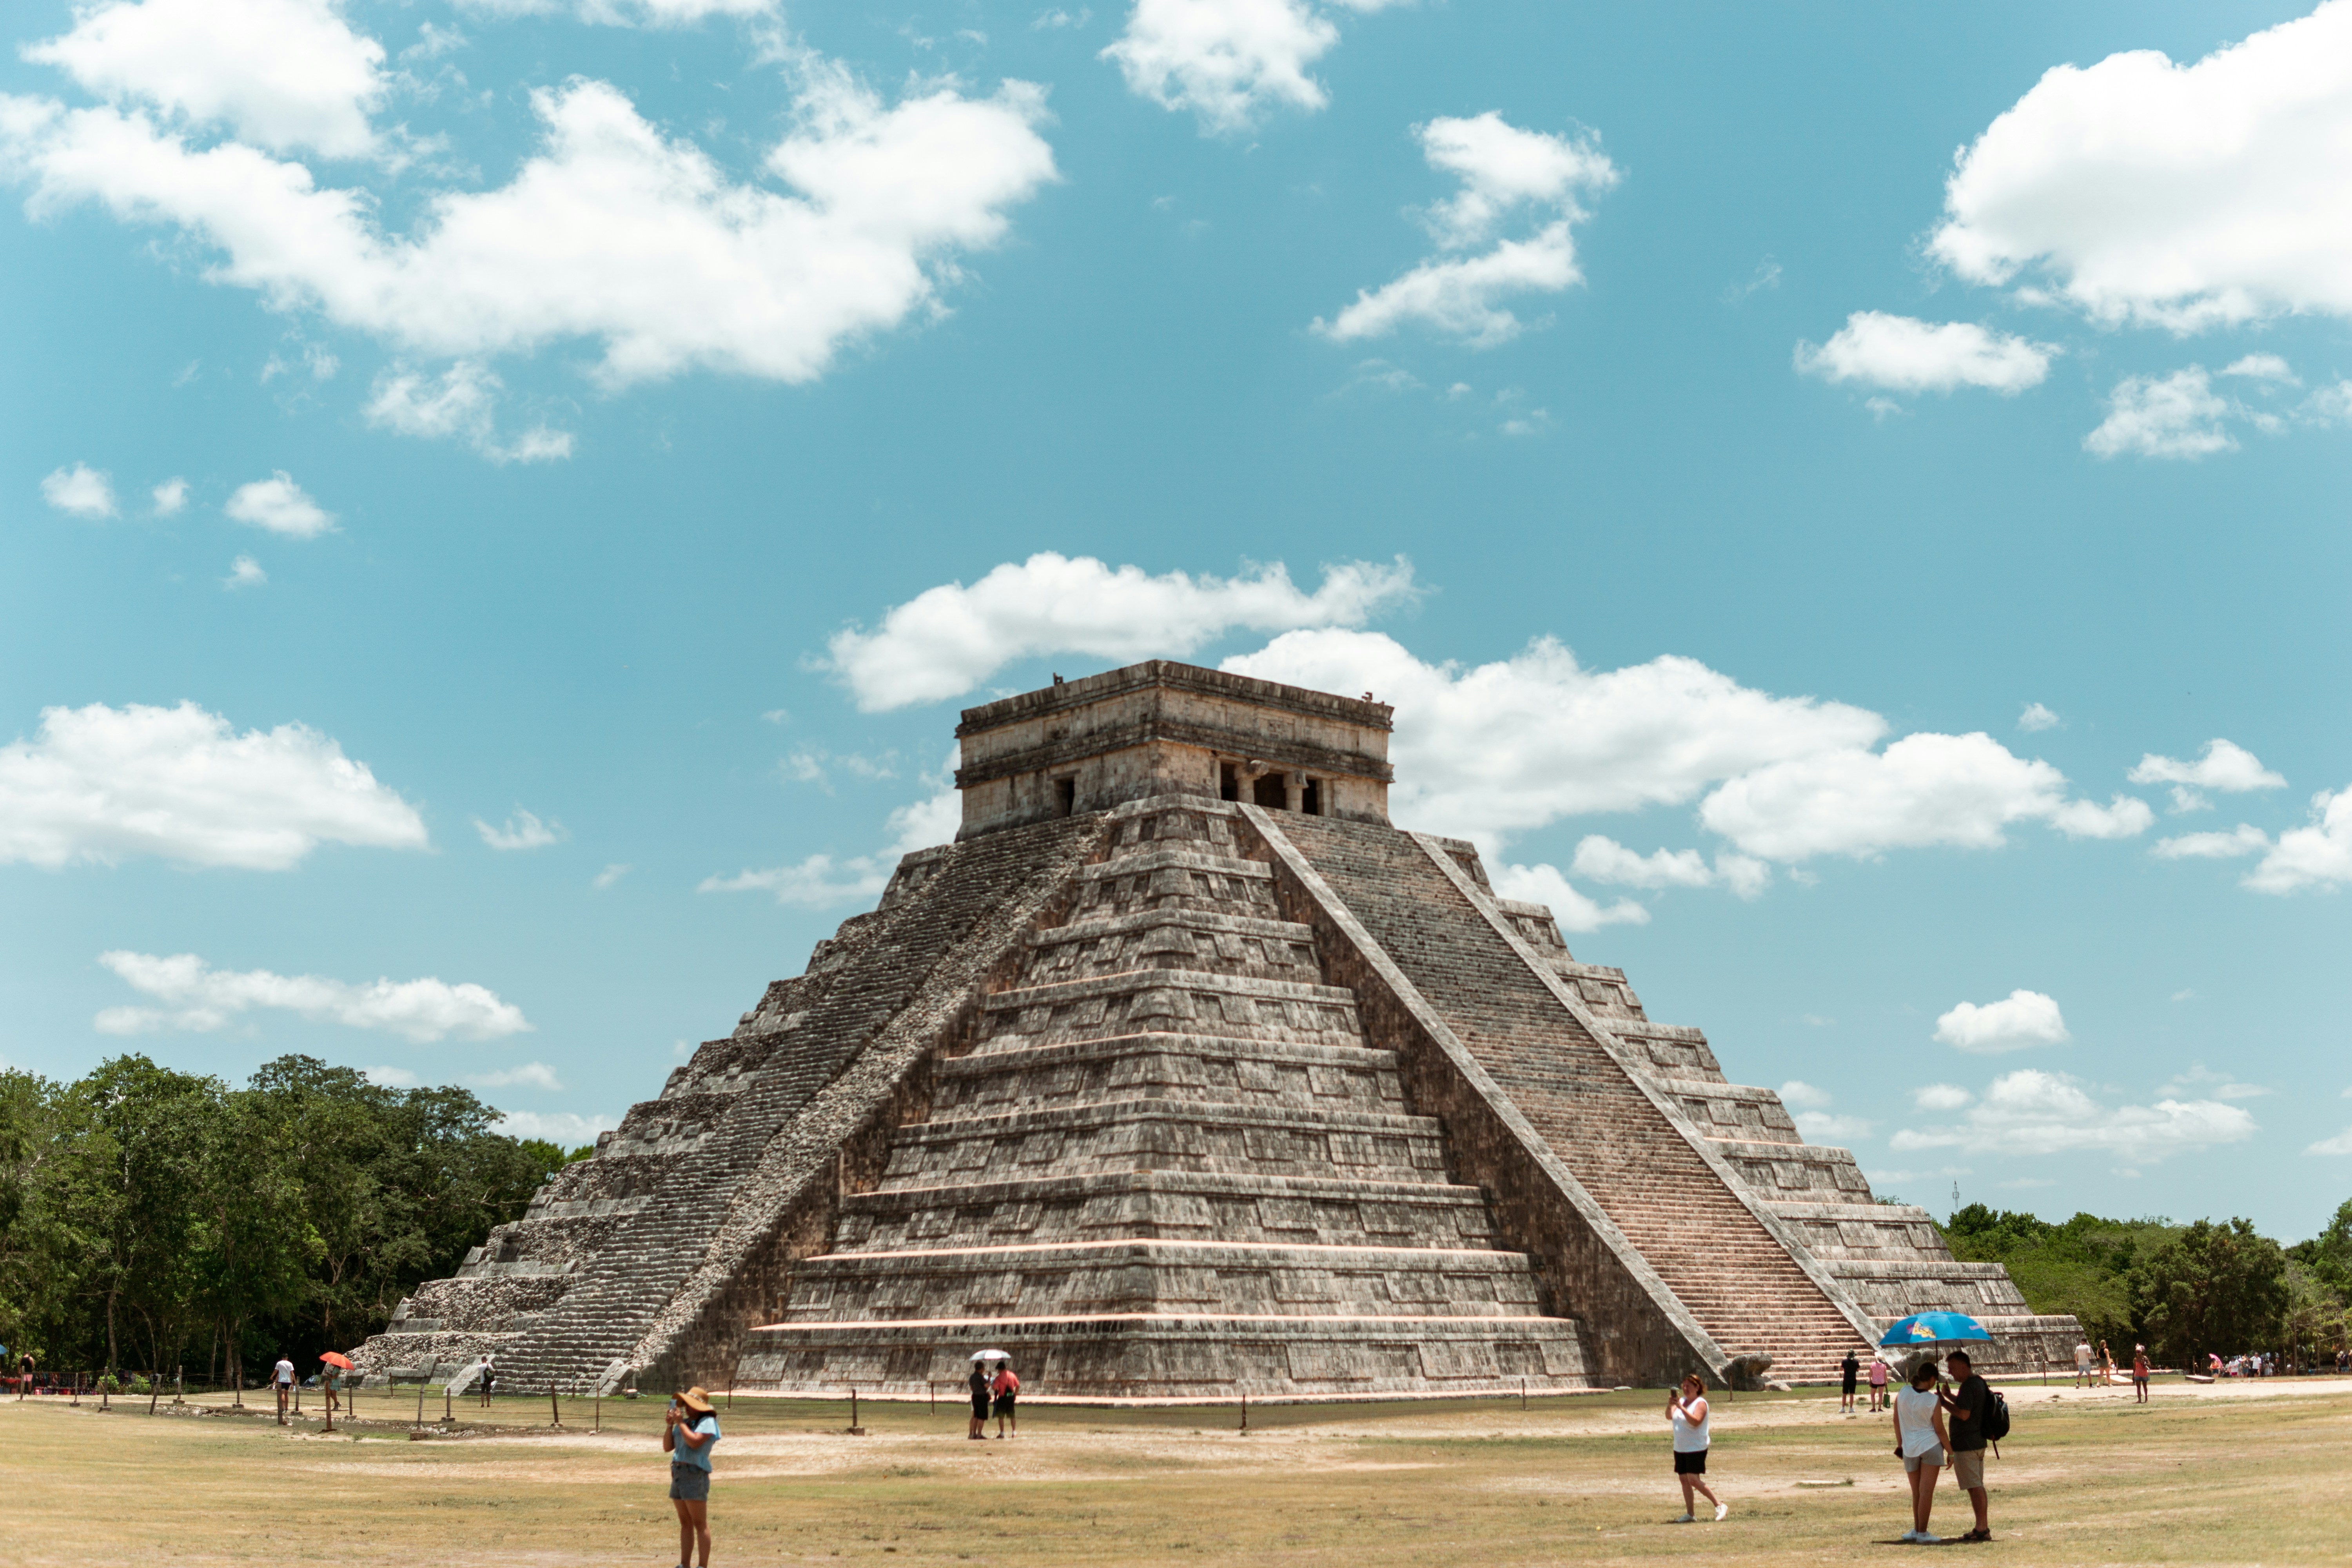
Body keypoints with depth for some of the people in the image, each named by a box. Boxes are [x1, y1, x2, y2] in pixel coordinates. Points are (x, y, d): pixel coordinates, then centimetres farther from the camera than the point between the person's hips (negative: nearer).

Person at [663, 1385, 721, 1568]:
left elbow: (694, 1442, -21)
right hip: (678, 1473, 8)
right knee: (685, 1524, 12)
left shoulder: (707, 1422, -5)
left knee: (700, 1524, -7)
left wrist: (680, 1422, -12)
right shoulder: (684, 1423, 17)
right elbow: (667, 1447, 13)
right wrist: (669, 1425, 1)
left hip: (695, 1473, -8)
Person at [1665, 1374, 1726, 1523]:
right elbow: (1669, 1416, 3)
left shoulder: (1700, 1403, -9)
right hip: (1680, 1448, 7)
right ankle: (1690, 1514, 11)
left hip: (1696, 1448, -7)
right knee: (1684, 1480, 6)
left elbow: (1696, 1422, -24)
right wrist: (1670, 1405, -16)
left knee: (1694, 1480, -13)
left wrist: (1681, 1407, -30)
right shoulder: (1682, 1400, 11)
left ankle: (1720, 1505, -3)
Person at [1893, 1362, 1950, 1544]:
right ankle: (1921, 1533, -2)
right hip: (1931, 1446, -3)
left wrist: (1900, 1444, 18)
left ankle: (1917, 1530, 22)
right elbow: (1939, 1430, -8)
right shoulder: (1934, 1401, -12)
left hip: (1910, 1448, 3)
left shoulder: (1902, 1393, -4)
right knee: (1926, 1492, -1)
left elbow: (1896, 1421, 5)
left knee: (1917, 1493, 17)